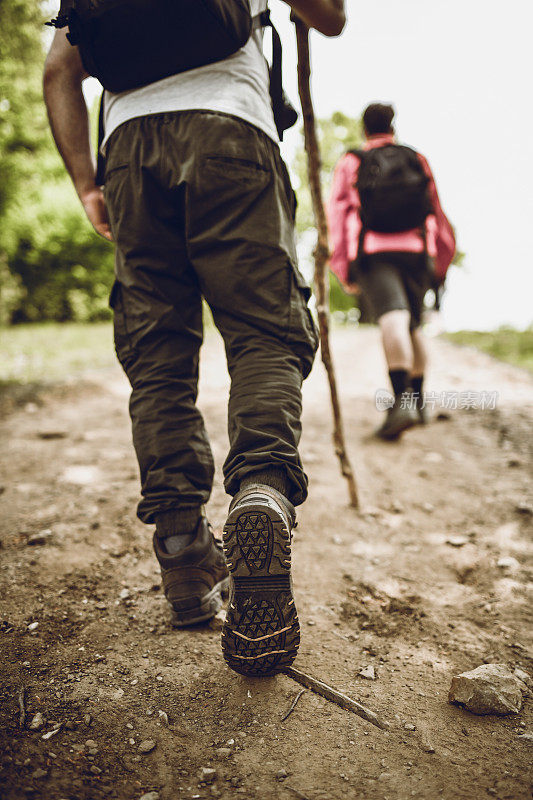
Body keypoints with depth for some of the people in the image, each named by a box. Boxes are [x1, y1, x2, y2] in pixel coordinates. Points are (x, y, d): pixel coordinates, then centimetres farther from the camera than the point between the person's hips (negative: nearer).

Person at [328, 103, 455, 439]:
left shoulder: (351, 163, 15)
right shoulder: (417, 160, 20)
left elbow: (339, 213, 5)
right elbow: (435, 212, 22)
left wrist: (344, 270, 3)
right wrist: (442, 261, 31)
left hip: (373, 252, -2)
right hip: (414, 251, 3)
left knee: (394, 320, -21)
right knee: (414, 325, 16)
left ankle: (402, 401, -40)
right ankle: (418, 402, 24)